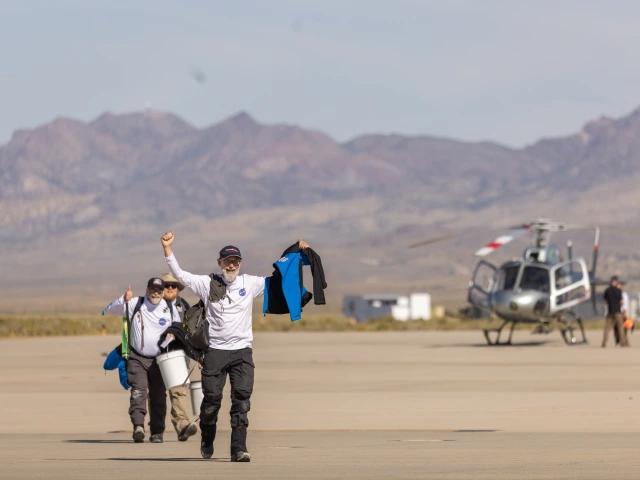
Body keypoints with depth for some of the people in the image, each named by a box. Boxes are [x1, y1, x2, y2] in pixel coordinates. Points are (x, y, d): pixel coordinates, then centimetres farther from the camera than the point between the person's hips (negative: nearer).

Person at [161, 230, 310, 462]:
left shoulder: (250, 284, 6)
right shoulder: (208, 283, 3)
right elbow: (180, 275, -2)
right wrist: (167, 249, -11)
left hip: (242, 350, 1)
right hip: (215, 350, -1)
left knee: (242, 398, -9)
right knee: (212, 397, 0)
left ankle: (239, 448, -9)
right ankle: (207, 441, 24)